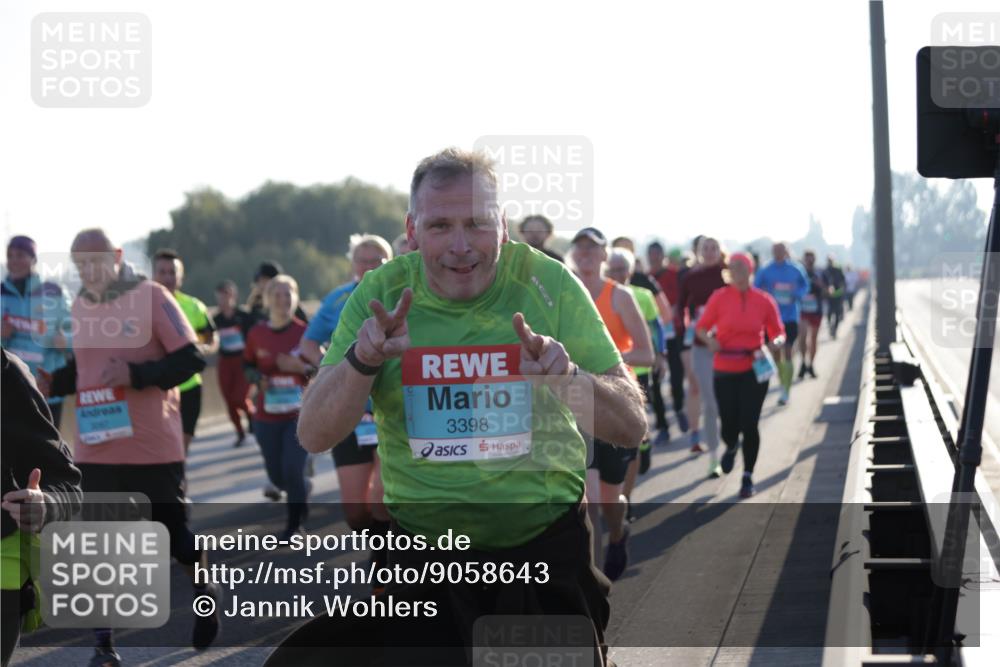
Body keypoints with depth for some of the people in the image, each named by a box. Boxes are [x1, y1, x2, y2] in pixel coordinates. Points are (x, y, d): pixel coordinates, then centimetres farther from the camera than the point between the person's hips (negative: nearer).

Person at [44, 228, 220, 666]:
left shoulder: (150, 297, -8)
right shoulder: (78, 306, 8)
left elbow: (190, 358, -11)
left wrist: (136, 374, -23)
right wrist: (51, 382, 0)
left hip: (154, 447, -4)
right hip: (95, 450, 4)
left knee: (171, 531, 8)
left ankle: (204, 589, 38)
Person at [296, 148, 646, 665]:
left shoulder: (548, 284, -9)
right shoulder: (381, 294, -7)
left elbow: (632, 428, -10)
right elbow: (313, 437, -8)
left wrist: (569, 378, -31)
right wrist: (362, 361, -27)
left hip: (548, 544, 0)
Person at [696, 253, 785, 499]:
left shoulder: (764, 300, -1)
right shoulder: (719, 298, -3)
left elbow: (777, 331, 6)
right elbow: (702, 327, 4)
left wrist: (777, 341, -17)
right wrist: (709, 339, -17)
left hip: (754, 370, 0)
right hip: (725, 370, 0)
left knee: (749, 425, -3)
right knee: (729, 424, 1)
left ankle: (748, 477, 13)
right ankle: (732, 447, 39)